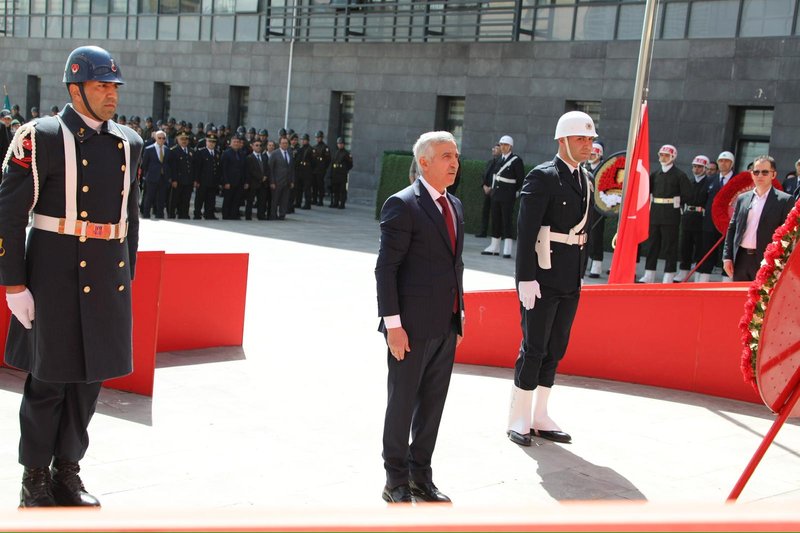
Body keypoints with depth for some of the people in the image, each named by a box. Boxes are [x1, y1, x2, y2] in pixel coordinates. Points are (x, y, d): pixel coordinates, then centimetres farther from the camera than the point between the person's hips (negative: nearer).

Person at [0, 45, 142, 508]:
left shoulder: (128, 143, 9)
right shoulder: (42, 138, -8)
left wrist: (127, 277, 14)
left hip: (109, 279, 5)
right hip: (56, 277, -5)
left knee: (90, 376, 12)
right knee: (49, 379, 6)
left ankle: (68, 470, 28)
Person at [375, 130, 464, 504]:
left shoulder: (454, 206, 13)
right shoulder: (402, 205, -11)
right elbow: (386, 267, -14)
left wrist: (459, 313, 14)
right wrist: (393, 324, -17)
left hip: (446, 326, 7)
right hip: (412, 325, -7)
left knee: (432, 404, 14)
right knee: (402, 403, 6)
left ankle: (421, 477, 28)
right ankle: (396, 482, 19)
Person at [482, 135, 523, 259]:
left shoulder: (516, 160, -7)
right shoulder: (499, 159, 12)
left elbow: (521, 179, -4)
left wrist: (515, 192, -1)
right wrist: (492, 188, 14)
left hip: (508, 196, -7)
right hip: (496, 195, 7)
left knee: (507, 221, -7)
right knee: (495, 221, 10)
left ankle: (508, 250, -5)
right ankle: (494, 247, 17)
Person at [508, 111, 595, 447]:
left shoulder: (585, 181, 12)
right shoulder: (543, 177, -11)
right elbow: (526, 231, -16)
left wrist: (579, 274, 13)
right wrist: (526, 279, -21)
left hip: (570, 281, 8)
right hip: (543, 278, -7)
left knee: (555, 350, 12)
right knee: (534, 348, -1)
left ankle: (540, 417, 22)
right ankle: (518, 419, 12)